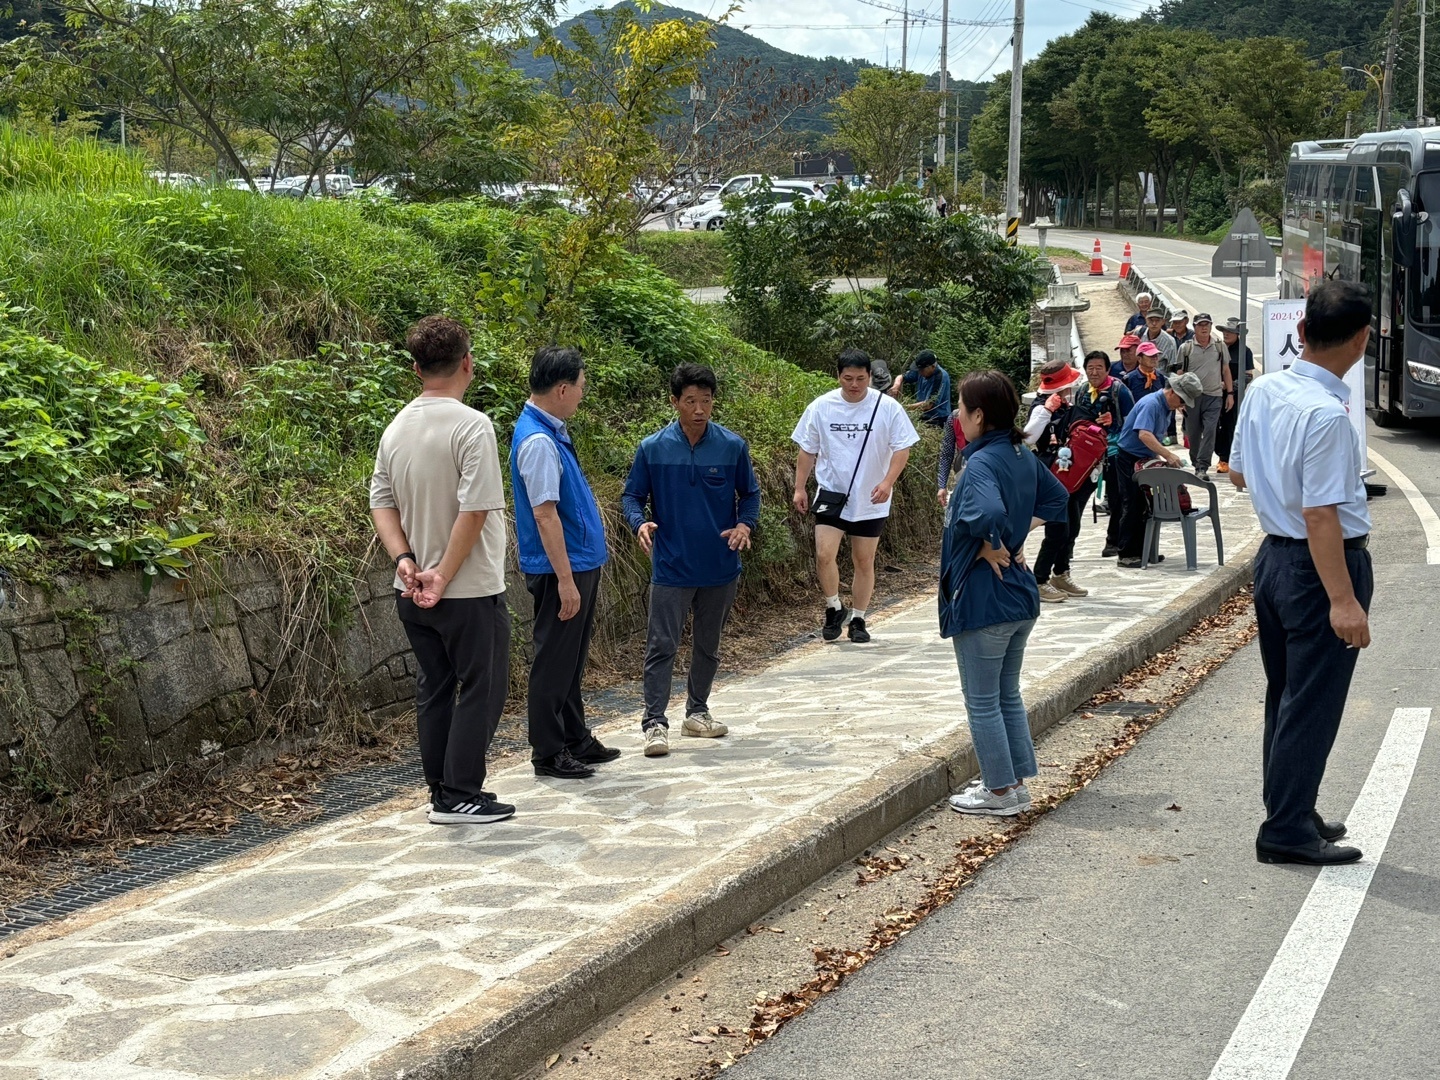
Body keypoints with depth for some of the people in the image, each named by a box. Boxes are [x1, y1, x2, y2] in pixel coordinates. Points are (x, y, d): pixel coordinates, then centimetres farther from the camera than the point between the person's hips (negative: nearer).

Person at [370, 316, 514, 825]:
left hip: (413, 590, 7)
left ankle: (442, 791, 20)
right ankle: (459, 796, 3)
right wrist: (443, 576, -16)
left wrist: (404, 559, -3)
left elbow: (381, 502, 6)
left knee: (434, 688, 14)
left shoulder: (396, 428, 6)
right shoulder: (472, 425, -17)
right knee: (481, 688, 3)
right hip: (471, 591, -7)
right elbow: (474, 511, -21)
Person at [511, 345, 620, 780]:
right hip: (560, 567, -10)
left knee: (572, 661, 18)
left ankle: (576, 740, 29)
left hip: (580, 562, 10)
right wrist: (565, 580, -23)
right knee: (554, 661, 0)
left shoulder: (552, 431, 9)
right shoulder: (538, 441, -21)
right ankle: (548, 753, 9)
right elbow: (545, 515, -23)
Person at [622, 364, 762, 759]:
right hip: (671, 567, -2)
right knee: (661, 646, -6)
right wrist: (640, 523, -19)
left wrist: (745, 524, -12)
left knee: (708, 645, 15)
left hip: (720, 567, 2)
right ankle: (655, 722, -3)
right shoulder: (652, 449, -5)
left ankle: (698, 711, 30)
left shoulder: (733, 447, -3)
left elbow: (750, 493, 8)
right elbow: (632, 495, 2)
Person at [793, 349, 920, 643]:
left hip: (871, 500, 0)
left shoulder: (888, 407, -7)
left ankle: (858, 619, 22)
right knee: (824, 554, -14)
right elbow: (807, 450, 6)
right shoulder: (821, 407, -2)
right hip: (832, 494, 0)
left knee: (864, 561, 8)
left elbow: (901, 448, -4)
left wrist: (888, 481, -18)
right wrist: (800, 488, 1)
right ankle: (834, 609, 9)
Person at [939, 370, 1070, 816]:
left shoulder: (981, 464, -21)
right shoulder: (1023, 457, 5)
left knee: (982, 701, 5)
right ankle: (1015, 783, 25)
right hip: (1021, 594, 9)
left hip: (983, 598, -9)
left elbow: (989, 514, -39)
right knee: (1008, 694, 19)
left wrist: (991, 549, -20)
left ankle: (1000, 792, 12)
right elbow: (1057, 498, 21)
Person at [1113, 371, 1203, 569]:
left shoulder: (1168, 408, 10)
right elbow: (1144, 435, -35)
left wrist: (1166, 456, 7)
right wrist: (1169, 454, -37)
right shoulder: (1151, 404, -22)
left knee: (1146, 506, 11)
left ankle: (1143, 550, 18)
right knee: (1134, 506, -9)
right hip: (1129, 459, -10)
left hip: (1145, 461, 10)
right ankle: (1126, 555, -5)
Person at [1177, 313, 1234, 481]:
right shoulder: (1186, 348, 4)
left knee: (1209, 431, -12)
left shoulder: (1220, 346, 8)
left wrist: (1230, 393, 9)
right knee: (1193, 433, 7)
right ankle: (1196, 464, 23)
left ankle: (1202, 467, -14)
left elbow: (1226, 370, 14)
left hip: (1214, 396, 0)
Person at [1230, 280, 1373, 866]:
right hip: (1323, 562, -9)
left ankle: (1293, 811, 31)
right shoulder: (1326, 414, -24)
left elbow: (1238, 473, 13)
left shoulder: (1262, 390, 1)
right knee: (1313, 701, 0)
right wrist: (1343, 600, -24)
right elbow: (1321, 515, -25)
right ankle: (1287, 830, 6)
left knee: (1284, 695, 18)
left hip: (1274, 553, 9)